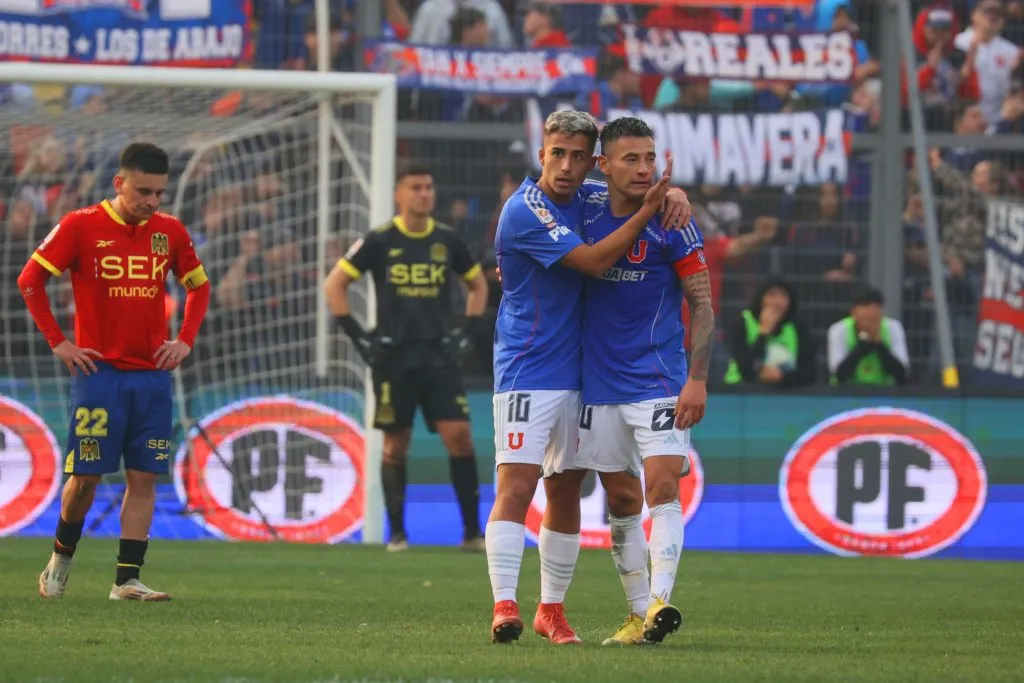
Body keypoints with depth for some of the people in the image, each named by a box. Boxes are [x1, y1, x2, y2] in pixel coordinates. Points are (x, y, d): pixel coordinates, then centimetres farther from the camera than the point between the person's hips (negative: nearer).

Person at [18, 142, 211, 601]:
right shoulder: (81, 227, -6)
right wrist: (58, 342, -6)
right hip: (99, 371, -4)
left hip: (152, 374, 4)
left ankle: (128, 580, 0)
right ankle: (62, 555, 22)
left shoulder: (170, 231, 6)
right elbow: (30, 280, -3)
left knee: (144, 476, -2)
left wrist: (185, 341, 7)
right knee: (87, 474, -3)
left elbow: (198, 287, 20)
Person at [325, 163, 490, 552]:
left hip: (440, 354, 2)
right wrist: (357, 335, -3)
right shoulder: (379, 241, -1)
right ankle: (396, 532, 10)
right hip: (394, 355, -2)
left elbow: (477, 283, 22)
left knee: (458, 435, -9)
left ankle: (472, 530, -6)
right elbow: (334, 285, 3)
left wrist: (471, 331, 10)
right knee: (396, 444, 1)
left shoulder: (447, 240, 8)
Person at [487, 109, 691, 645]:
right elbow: (593, 261, -18)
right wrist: (647, 209, -20)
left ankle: (551, 609, 17)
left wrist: (673, 196, -6)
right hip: (526, 373, -7)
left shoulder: (587, 199, 7)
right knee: (516, 486, -15)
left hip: (576, 373, 7)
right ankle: (504, 606, -18)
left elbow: (649, 190, 18)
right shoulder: (524, 212, -14)